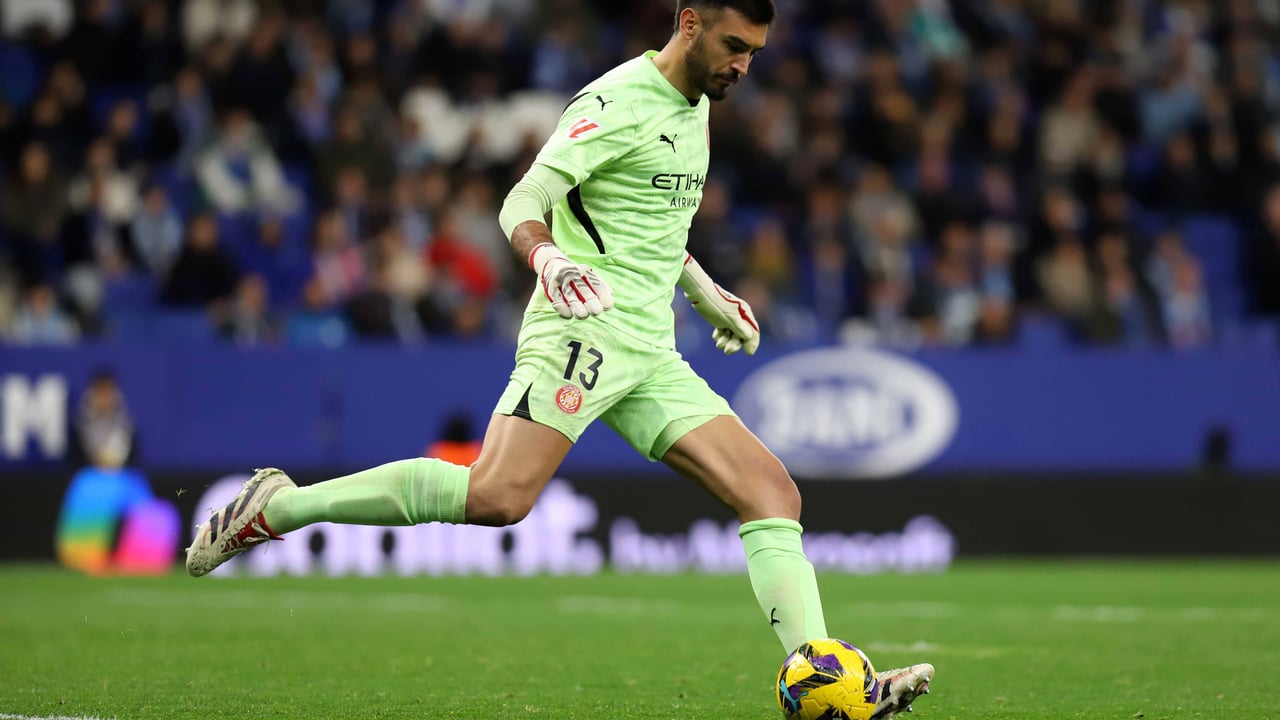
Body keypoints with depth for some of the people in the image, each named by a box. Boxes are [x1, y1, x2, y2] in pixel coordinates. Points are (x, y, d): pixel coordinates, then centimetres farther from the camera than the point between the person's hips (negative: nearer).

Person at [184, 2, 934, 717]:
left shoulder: (695, 106, 19)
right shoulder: (619, 100, -8)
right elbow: (522, 203, -17)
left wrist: (704, 291, 36)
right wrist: (550, 258, -36)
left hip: (650, 354, 9)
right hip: (580, 334, -9)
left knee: (774, 493, -3)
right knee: (497, 496, -26)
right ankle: (276, 508, -14)